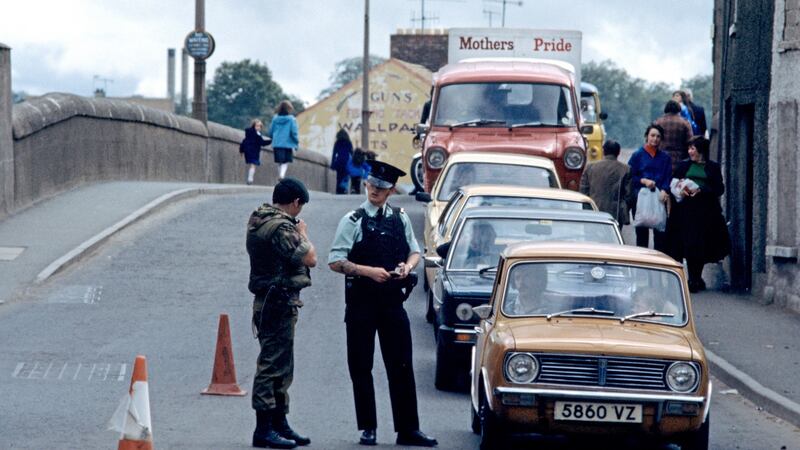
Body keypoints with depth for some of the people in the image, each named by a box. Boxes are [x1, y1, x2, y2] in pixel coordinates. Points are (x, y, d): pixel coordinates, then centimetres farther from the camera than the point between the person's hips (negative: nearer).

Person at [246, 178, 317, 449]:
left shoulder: (259, 221, 14)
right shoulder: (280, 227, -18)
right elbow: (310, 258, -19)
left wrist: (296, 234, 10)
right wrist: (303, 234, -4)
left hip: (270, 302, 11)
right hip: (279, 302, -11)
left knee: (281, 367, 17)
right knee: (273, 366, -8)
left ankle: (279, 424, 24)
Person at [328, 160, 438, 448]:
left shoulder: (400, 219, 7)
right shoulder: (353, 221, -4)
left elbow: (414, 251, 19)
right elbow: (335, 262, -9)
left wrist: (408, 266, -4)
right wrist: (368, 271, -20)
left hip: (393, 302, 3)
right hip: (361, 302, -2)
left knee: (401, 367, 2)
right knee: (361, 368, 4)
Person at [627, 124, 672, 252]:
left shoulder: (665, 158, 13)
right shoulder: (637, 155, 6)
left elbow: (668, 178, 6)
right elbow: (630, 177, 3)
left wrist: (664, 191, -13)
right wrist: (643, 181, -14)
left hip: (659, 198, 1)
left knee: (660, 232, -4)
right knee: (641, 232, 1)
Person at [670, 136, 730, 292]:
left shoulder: (713, 167, 6)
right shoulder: (684, 165, 13)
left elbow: (719, 189, 0)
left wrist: (701, 190, -12)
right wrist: (681, 189, -8)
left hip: (705, 211, -1)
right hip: (686, 210, 1)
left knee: (701, 246, -1)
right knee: (688, 243, -7)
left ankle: (696, 279, 12)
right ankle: (695, 279, 0)